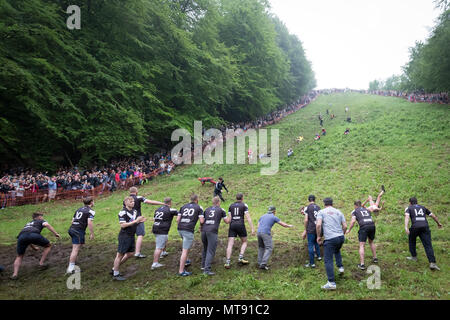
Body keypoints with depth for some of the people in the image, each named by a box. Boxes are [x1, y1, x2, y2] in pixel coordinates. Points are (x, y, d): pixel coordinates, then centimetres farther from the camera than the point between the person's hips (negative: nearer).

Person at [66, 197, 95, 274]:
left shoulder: (79, 209, 19)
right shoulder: (91, 211, -5)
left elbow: (72, 221, 20)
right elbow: (90, 223, -16)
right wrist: (92, 234, -11)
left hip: (71, 228, 8)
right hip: (79, 231, -8)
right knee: (75, 249, -5)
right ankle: (70, 269, -4)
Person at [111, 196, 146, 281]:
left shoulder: (135, 211, 10)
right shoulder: (123, 212, -15)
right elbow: (123, 225, -21)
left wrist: (140, 221, -3)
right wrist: (135, 221, -22)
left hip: (131, 236, 9)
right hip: (124, 236, -9)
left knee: (130, 254, 13)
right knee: (120, 255, 0)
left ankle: (115, 268, 28)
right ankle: (115, 274, 12)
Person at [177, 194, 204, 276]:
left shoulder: (183, 206, 18)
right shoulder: (199, 208, 5)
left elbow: (177, 219, 12)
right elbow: (201, 221, -3)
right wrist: (203, 218, 18)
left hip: (180, 229, 6)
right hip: (188, 230, -6)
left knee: (187, 245, 32)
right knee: (185, 250, -4)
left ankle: (185, 261, 40)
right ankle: (181, 271, -3)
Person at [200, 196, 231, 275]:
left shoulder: (207, 209, 20)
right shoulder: (221, 210, 10)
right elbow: (227, 221, 17)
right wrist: (230, 217, 36)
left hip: (204, 230, 5)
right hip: (212, 231, -5)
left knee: (205, 249, 23)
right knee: (211, 251, -5)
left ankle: (203, 265, 30)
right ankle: (207, 269, -13)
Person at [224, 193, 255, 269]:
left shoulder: (231, 206, 14)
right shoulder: (244, 205, 3)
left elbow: (229, 218, 9)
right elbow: (248, 218, -5)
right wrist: (252, 229, -7)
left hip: (232, 225, 3)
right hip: (240, 225, -3)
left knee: (230, 244, 1)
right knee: (244, 242, 17)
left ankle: (228, 262, -7)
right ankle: (241, 258, 2)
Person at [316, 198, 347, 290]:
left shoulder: (322, 212, 2)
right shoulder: (339, 212, 13)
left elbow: (318, 225, -12)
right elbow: (345, 226, 11)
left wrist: (319, 236, -1)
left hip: (330, 239, -5)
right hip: (341, 237, 5)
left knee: (328, 260, 0)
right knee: (337, 251, 36)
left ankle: (331, 283, -2)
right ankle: (340, 267, 24)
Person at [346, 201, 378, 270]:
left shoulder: (354, 211, 14)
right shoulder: (367, 210, 28)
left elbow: (353, 221, 1)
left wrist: (349, 230, 11)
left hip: (364, 227, -5)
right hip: (372, 225, 5)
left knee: (362, 246, -1)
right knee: (371, 242, 29)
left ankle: (362, 264, -5)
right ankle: (375, 258, 35)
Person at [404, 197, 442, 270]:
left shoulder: (409, 208, 15)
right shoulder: (423, 207, 27)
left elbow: (407, 217, -6)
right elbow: (433, 215, 31)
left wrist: (406, 227, -18)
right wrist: (438, 223, 49)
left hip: (415, 227, -2)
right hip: (425, 227, 2)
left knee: (412, 242, 25)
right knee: (428, 245, -1)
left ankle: (414, 257, 30)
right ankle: (432, 263, -13)